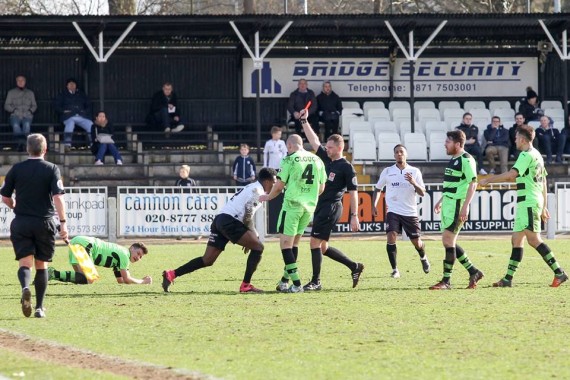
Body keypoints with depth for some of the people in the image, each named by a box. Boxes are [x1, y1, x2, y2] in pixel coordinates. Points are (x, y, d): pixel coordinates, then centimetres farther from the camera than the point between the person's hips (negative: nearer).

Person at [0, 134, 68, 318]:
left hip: (21, 222, 0)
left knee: (25, 263, -2)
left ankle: (25, 288, -34)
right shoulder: (52, 169, -3)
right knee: (41, 265, 12)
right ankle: (39, 307, 11)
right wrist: (63, 222, -12)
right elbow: (58, 197, -13)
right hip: (44, 223, 0)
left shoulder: (16, 169, 3)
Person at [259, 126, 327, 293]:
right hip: (309, 206, 6)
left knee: (286, 243, -3)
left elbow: (279, 185, -7)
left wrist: (268, 197, 12)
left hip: (292, 205, -6)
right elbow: (321, 188, 14)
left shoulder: (290, 160, -8)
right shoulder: (317, 160, 9)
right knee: (294, 242, 17)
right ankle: (285, 280, 21)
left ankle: (296, 284, -11)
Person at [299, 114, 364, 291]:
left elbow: (353, 193, -9)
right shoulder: (326, 159, 12)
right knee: (322, 246, 11)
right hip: (321, 207, 8)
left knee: (315, 242, -10)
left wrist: (354, 216, -13)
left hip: (331, 208, -8)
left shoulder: (346, 167, -8)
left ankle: (316, 281, -4)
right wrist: (304, 122, 12)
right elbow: (314, 140, 17)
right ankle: (354, 267, 21)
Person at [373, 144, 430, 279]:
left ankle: (423, 258, 41)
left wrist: (414, 183, -20)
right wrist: (374, 205, 4)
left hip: (410, 212, 0)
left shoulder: (415, 172, 2)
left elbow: (422, 193, -2)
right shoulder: (387, 172, 4)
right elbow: (378, 189, 16)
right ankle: (394, 269, -11)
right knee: (391, 237, -20)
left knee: (416, 242, 6)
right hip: (393, 211, 0)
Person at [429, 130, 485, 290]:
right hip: (448, 204, 10)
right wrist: (441, 201, 28)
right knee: (448, 242, 9)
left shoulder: (466, 159, -12)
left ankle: (446, 281, -8)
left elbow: (473, 183, -17)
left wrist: (465, 206, -23)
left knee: (448, 240, -11)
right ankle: (474, 272, 18)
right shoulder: (453, 159, 17)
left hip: (457, 205, -10)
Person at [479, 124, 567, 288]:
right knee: (516, 240, 9)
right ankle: (508, 279, 8)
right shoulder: (537, 155, 18)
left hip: (528, 202, -10)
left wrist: (488, 180, -15)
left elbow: (511, 175, -23)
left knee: (533, 239, -12)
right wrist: (544, 207, 25)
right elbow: (543, 182, 22)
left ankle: (559, 273, -13)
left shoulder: (527, 156, -12)